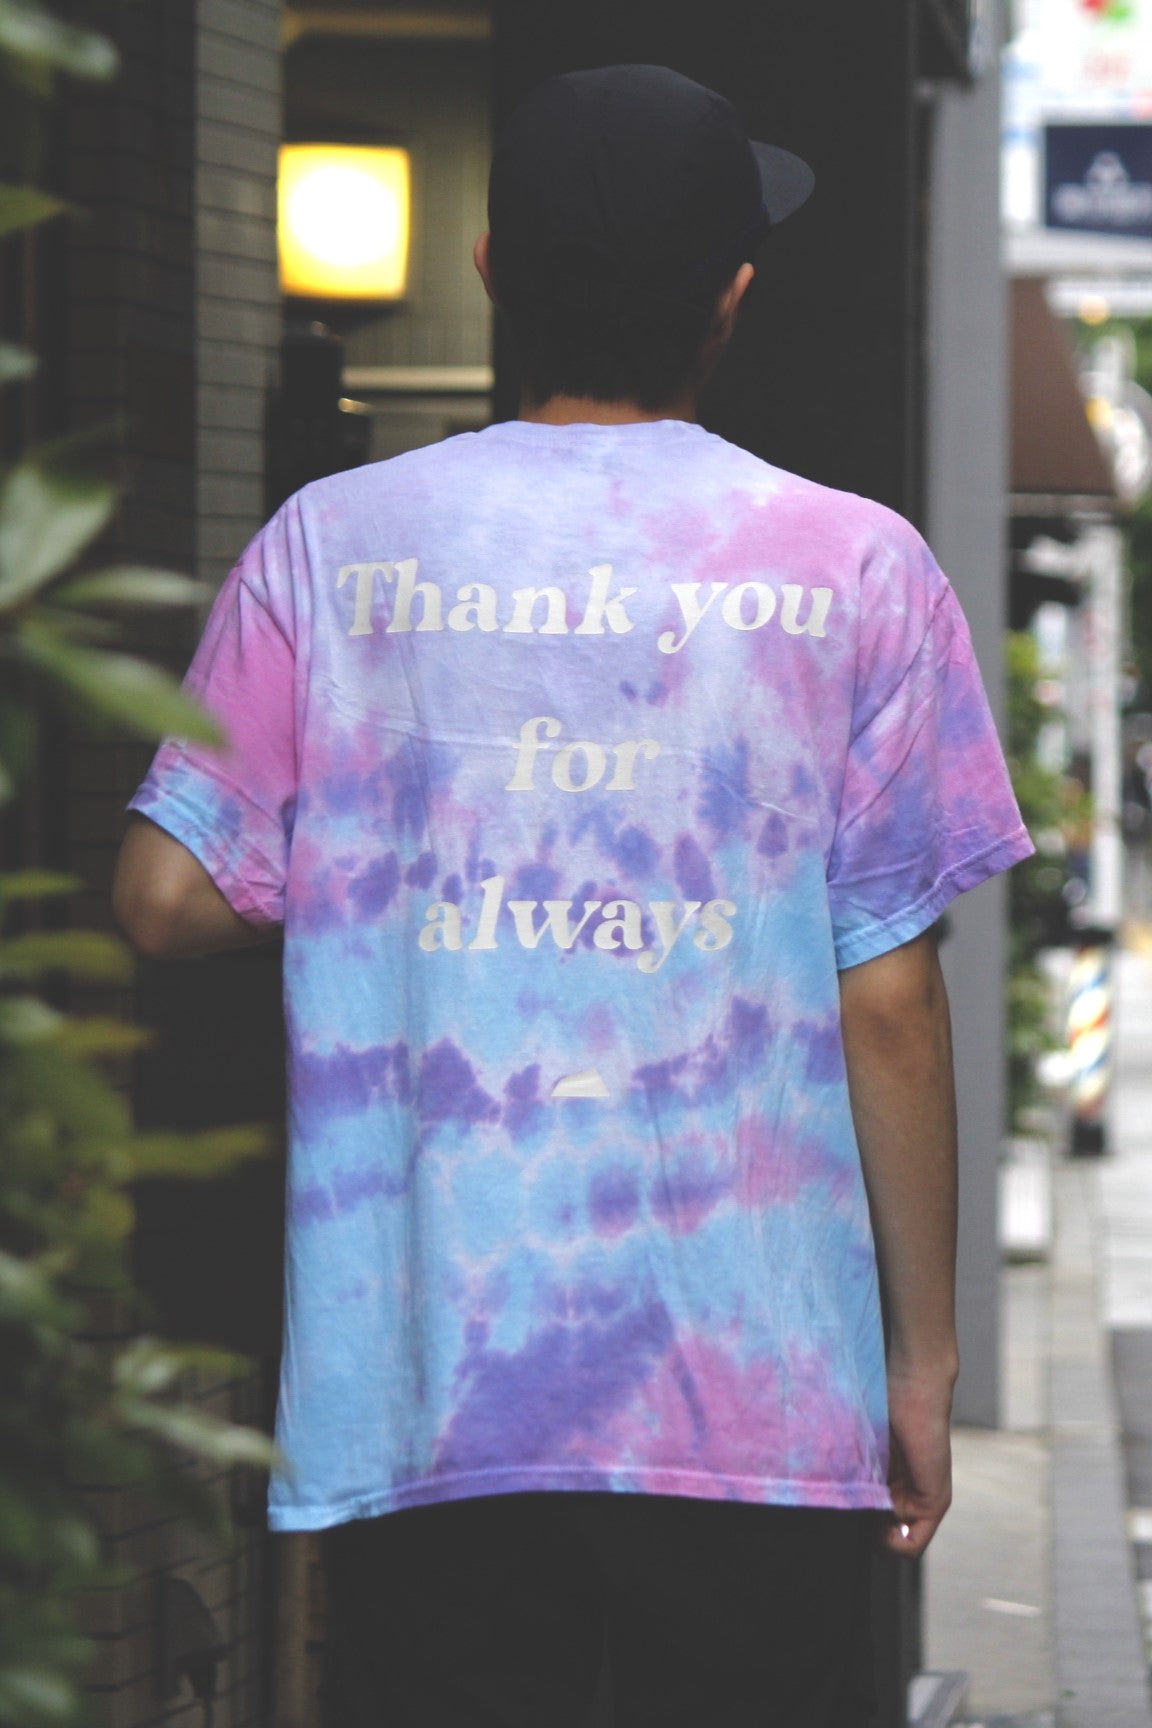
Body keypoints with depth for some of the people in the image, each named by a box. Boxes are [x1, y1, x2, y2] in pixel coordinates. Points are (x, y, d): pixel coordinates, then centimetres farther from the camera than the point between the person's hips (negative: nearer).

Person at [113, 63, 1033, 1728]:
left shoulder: (329, 545, 2)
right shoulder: (853, 570, -1)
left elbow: (171, 898, -2)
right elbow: (890, 1003, -2)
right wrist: (924, 1356, 6)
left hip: (419, 1390, 1)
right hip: (760, 1390, -1)